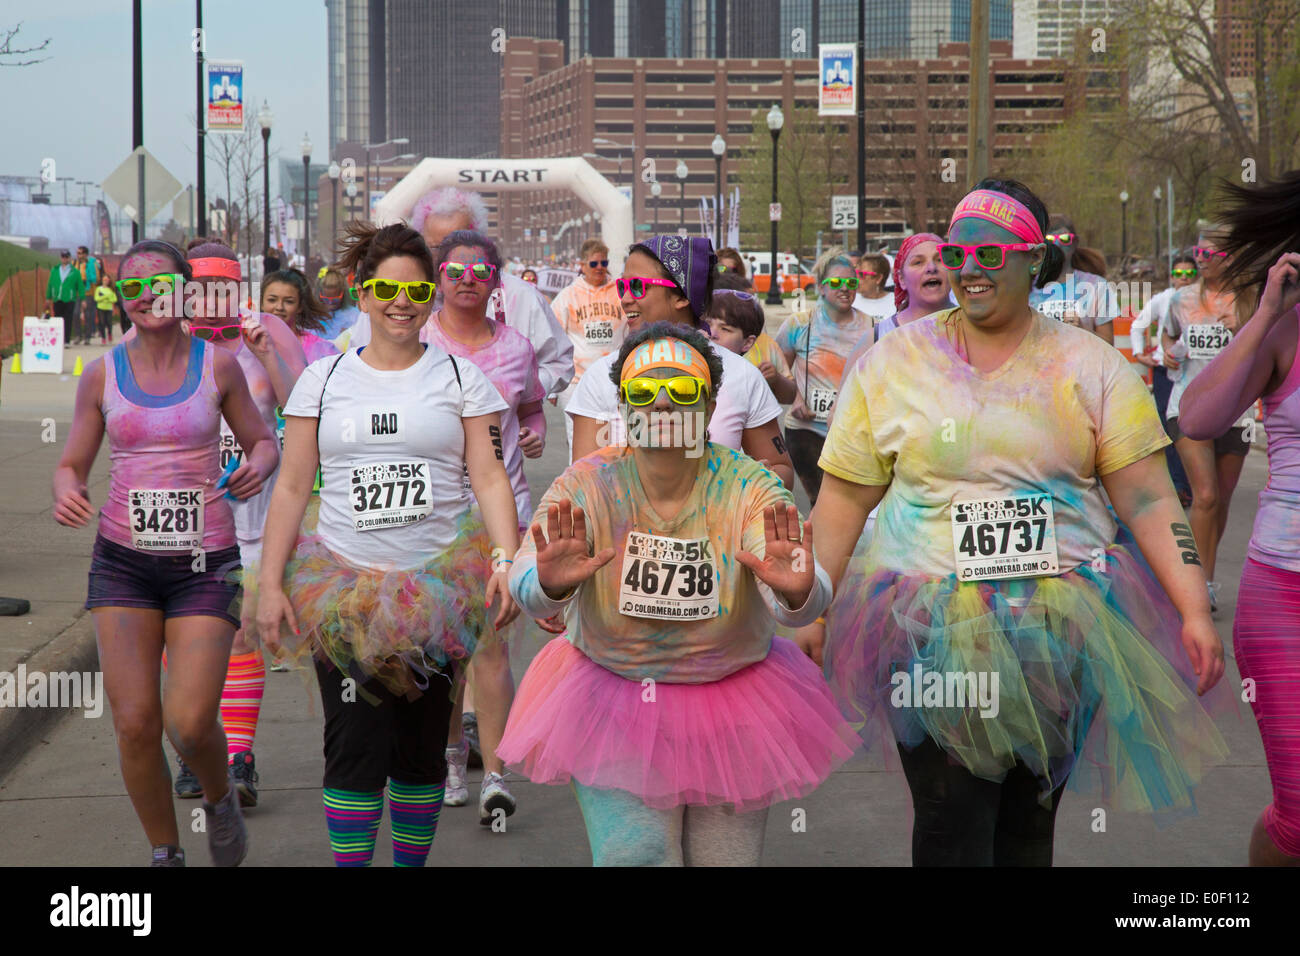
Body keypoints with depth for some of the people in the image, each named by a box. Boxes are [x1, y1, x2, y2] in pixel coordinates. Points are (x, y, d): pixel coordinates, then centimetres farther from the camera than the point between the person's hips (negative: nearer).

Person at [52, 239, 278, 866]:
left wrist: (256, 471, -13)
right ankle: (165, 853, 16)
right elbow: (71, 465, 8)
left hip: (204, 561, -1)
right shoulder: (102, 374, 3)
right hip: (124, 560, 2)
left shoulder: (217, 366, 0)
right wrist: (66, 494, -15)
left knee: (190, 724, -12)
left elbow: (265, 442, 11)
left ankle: (220, 798, 24)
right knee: (134, 722, -6)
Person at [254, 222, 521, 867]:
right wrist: (270, 583, 0)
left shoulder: (461, 378, 5)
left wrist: (507, 559, -15)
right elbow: (291, 488, 7)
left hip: (436, 589, 0)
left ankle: (412, 862, 20)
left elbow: (489, 477, -1)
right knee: (357, 746, -8)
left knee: (421, 750, 5)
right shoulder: (324, 379, 8)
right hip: (344, 589, 0)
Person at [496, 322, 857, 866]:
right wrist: (550, 584, -51)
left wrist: (797, 591, -51)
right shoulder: (587, 487, -10)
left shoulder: (748, 489, -11)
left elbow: (795, 608, -26)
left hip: (732, 712, 1)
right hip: (614, 708, -1)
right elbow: (526, 584, -26)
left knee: (728, 859, 11)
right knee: (633, 857, -14)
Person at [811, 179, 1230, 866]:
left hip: (1062, 626, 1)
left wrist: (1195, 612, -10)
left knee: (1030, 823, 9)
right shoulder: (891, 363, 4)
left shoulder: (1089, 366, 3)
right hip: (933, 633, -1)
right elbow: (842, 501, 5)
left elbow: (1149, 500, -1)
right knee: (951, 830, -9)